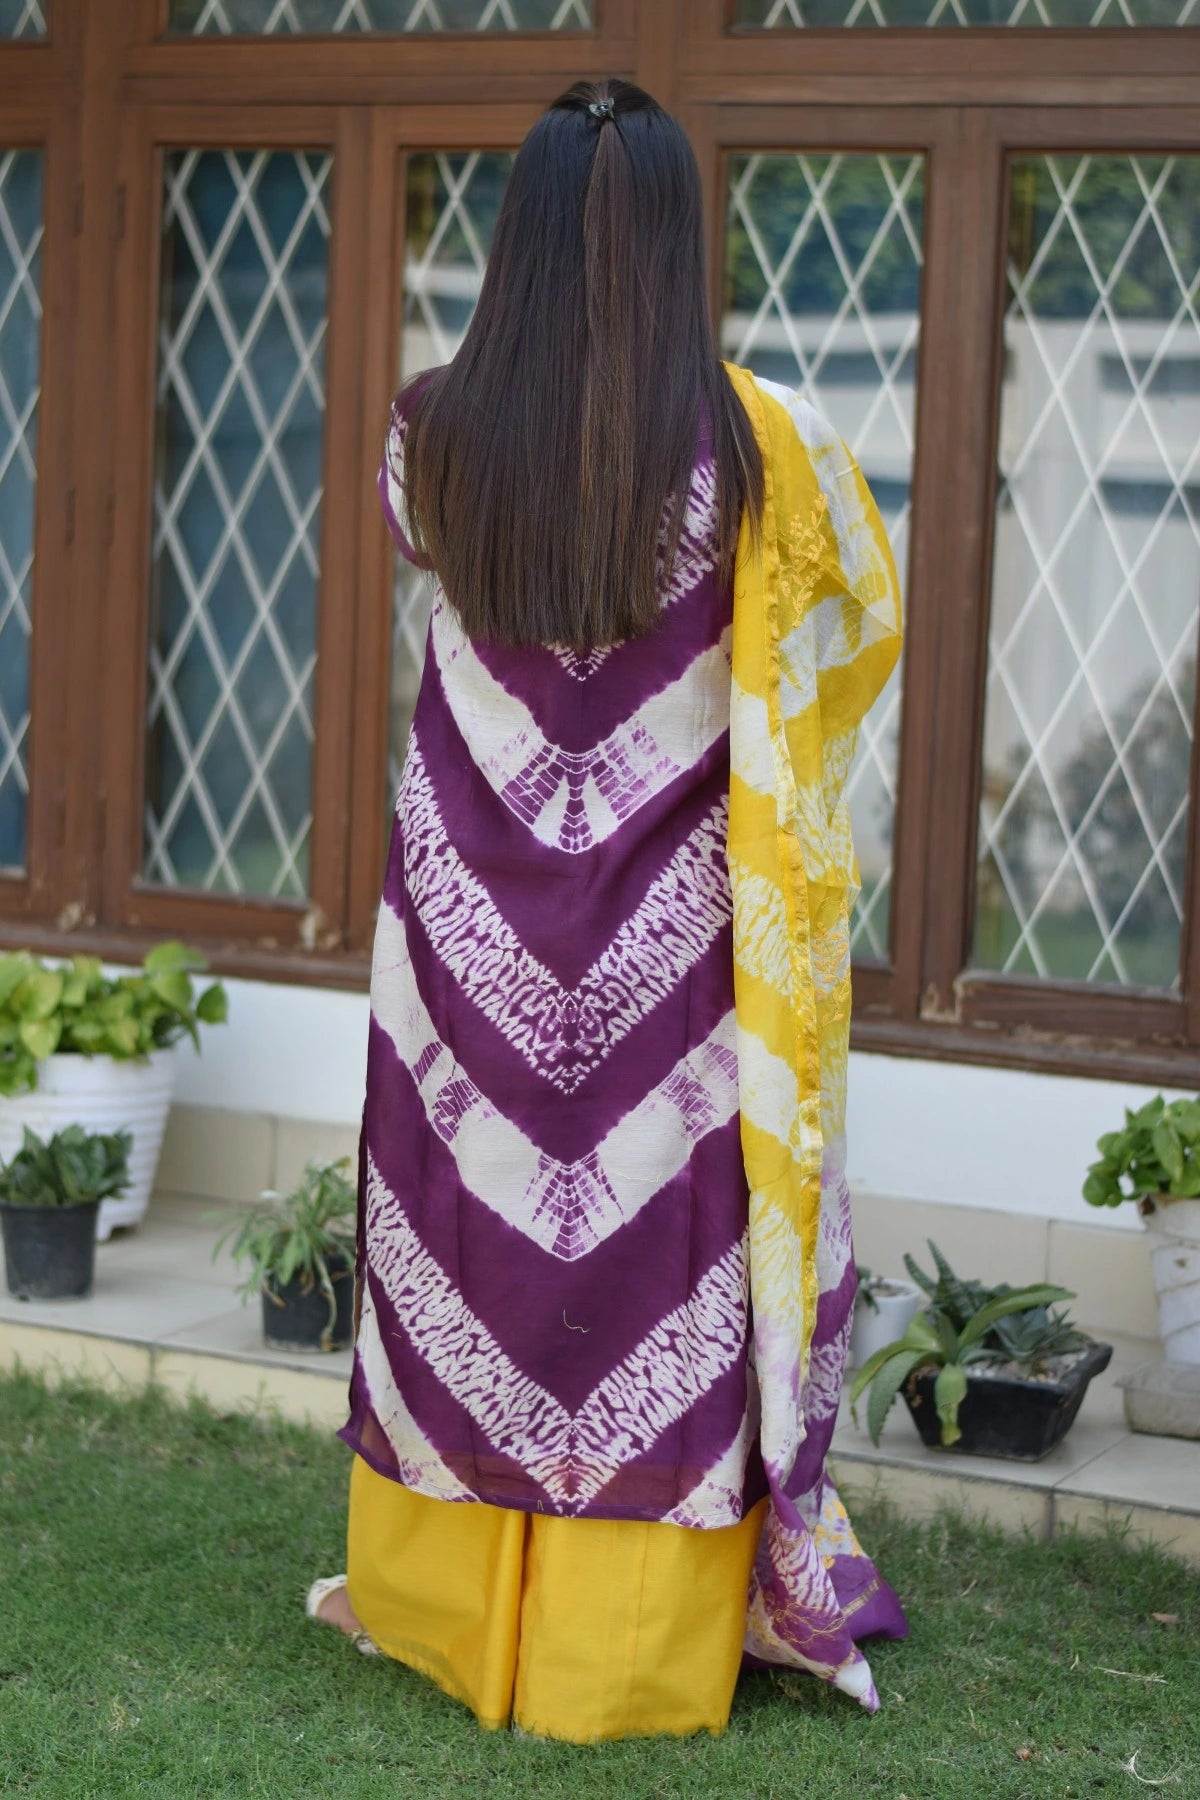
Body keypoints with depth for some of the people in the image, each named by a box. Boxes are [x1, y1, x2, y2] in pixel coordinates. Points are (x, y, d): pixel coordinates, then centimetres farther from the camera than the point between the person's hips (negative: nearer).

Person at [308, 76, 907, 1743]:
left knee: (476, 1224, 15)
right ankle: (635, 1641, 19)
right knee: (658, 1249, 9)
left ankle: (445, 1598, 29)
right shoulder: (754, 448, -14)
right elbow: (863, 620, 4)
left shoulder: (432, 433, -7)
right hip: (668, 933, -2)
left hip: (475, 924, 2)